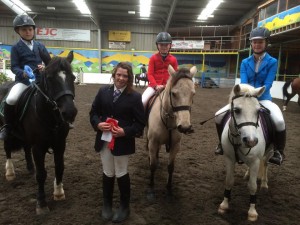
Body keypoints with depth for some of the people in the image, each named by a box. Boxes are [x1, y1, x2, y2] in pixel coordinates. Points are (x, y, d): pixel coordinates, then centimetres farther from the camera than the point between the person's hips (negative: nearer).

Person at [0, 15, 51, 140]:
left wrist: (44, 67, -8)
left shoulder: (40, 46, 10)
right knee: (10, 99, -29)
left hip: (39, 79, 3)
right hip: (23, 80, -3)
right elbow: (14, 67, -3)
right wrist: (23, 73, -24)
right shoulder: (16, 47, 2)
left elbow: (49, 61, 14)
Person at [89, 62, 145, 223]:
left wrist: (125, 131, -22)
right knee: (108, 174, 18)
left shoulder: (135, 97, -9)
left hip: (122, 142, -3)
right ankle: (107, 205, 40)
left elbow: (140, 123, -8)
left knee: (121, 174, 13)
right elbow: (93, 112, 7)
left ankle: (124, 207, 35)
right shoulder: (103, 91, 1)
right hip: (104, 140, 3)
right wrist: (98, 124, -13)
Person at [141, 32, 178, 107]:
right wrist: (156, 86, -15)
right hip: (154, 85, -1)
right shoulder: (153, 58, 1)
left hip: (168, 86, 1)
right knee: (142, 101, -20)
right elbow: (150, 74, -2)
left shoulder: (173, 59, 4)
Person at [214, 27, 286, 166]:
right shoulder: (245, 62, 5)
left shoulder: (272, 62, -3)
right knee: (219, 116, -11)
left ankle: (278, 151, -1)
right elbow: (243, 82, -7)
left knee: (279, 122, -30)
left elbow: (267, 84, -12)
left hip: (263, 98, -3)